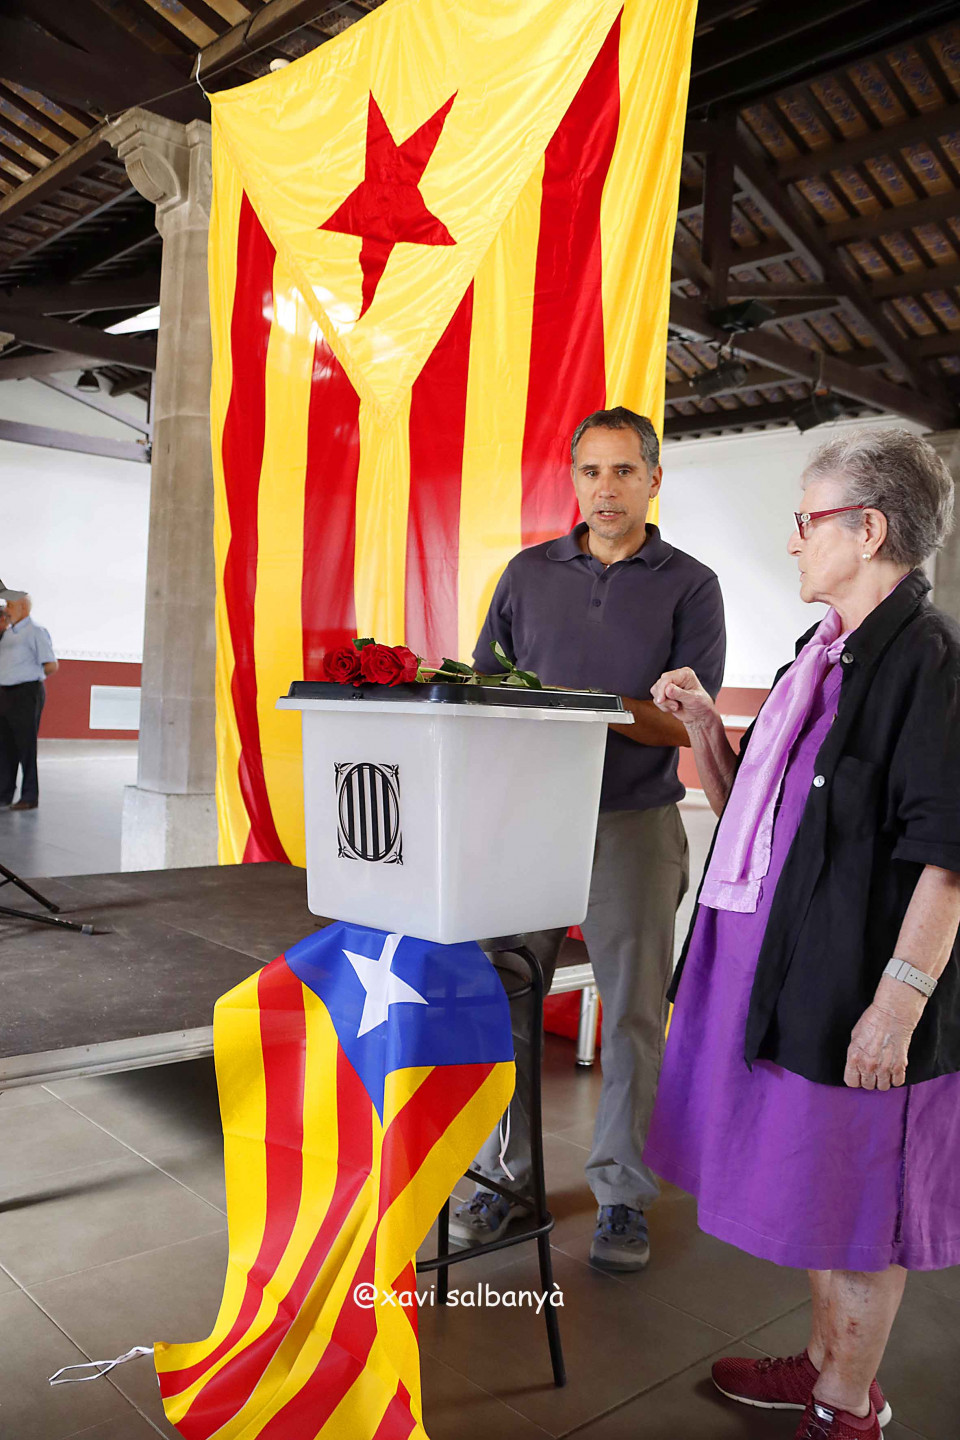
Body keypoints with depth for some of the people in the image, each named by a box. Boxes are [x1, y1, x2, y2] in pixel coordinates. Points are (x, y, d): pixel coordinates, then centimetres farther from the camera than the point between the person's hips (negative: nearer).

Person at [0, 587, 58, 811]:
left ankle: (30, 798, 6)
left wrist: (31, 674, 1)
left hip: (26, 694, -8)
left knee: (26, 746, -2)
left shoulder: (36, 632, -8)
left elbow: (51, 666, -10)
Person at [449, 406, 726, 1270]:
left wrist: (572, 703, -18)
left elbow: (684, 721, -5)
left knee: (634, 1015, 4)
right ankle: (504, 1174, 23)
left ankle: (623, 1192, 20)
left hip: (635, 822, -2)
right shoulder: (529, 573, 12)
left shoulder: (690, 585, 4)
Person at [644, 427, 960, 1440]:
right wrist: (704, 726, 3)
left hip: (856, 977, -8)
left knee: (859, 1202, 9)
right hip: (783, 961, 9)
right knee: (816, 1181, 22)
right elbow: (745, 806, 16)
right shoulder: (828, 654, 12)